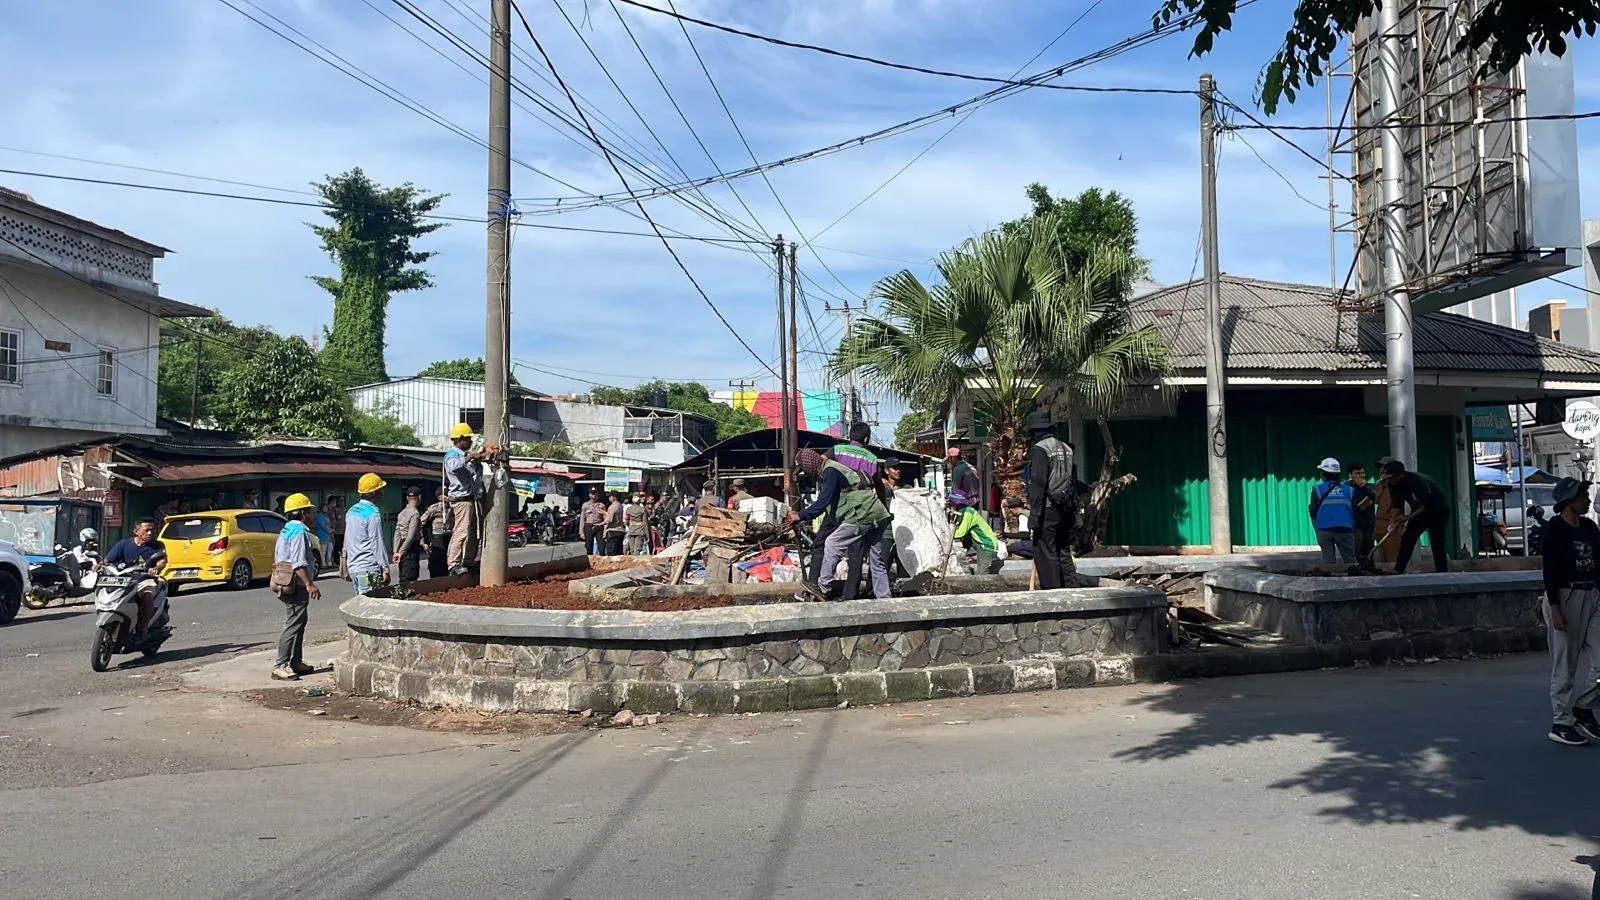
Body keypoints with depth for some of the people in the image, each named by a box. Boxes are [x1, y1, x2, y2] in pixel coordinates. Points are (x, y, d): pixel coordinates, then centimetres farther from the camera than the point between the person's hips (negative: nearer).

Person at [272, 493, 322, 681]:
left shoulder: (286, 530, 17)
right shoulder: (299, 532, -15)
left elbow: (278, 559, 22)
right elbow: (298, 563, -23)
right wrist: (309, 584, -23)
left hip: (288, 585, 11)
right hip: (297, 586, -11)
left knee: (298, 623, 16)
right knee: (293, 625, -10)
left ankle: (296, 663, 22)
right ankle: (279, 666, -10)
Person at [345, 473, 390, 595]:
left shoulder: (351, 511, 13)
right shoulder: (374, 513, -13)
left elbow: (347, 542, 19)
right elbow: (378, 544, -15)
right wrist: (385, 569, -11)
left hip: (353, 567, 9)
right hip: (369, 569, -9)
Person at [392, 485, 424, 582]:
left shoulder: (402, 513, 13)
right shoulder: (415, 514, -13)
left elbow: (397, 534, 13)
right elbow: (411, 536, -18)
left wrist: (396, 551, 13)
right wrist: (401, 552, -13)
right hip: (411, 549, -9)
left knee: (403, 580, 12)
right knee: (409, 580, -9)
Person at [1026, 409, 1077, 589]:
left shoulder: (1039, 449, -11)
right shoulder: (1065, 448, 14)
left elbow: (1037, 484, -17)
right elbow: (1071, 480, 16)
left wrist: (1034, 513, -18)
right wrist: (1074, 510, 18)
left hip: (1048, 508, -8)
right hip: (1066, 508, 8)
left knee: (1045, 553, -3)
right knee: (1064, 551, 13)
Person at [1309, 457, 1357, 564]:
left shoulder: (1317, 489, 2)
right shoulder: (1349, 489, 8)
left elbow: (1313, 512, 3)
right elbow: (1355, 512, 9)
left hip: (1324, 530, -1)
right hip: (1345, 530, 1)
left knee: (1328, 560, 1)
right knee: (1350, 560, 7)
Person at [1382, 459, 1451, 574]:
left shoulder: (1418, 481, -32)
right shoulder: (1394, 485, -10)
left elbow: (1428, 504, -31)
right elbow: (1395, 504, -7)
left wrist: (1408, 517, -32)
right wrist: (1393, 520, -22)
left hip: (1438, 510, -7)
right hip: (1419, 511, 7)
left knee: (1436, 542, -15)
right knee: (1407, 538, -2)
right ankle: (1398, 571, -4)